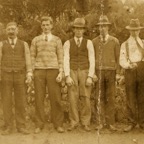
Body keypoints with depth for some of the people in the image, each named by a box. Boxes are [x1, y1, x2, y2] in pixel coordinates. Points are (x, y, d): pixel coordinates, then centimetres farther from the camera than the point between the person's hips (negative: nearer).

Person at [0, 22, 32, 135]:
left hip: (19, 76, 0)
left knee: (20, 102, -1)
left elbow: (28, 60, 0)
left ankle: (21, 127, 7)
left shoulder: (24, 44, 8)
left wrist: (29, 74, -13)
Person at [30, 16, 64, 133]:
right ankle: (39, 125, 10)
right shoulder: (36, 40, 11)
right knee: (39, 98, 1)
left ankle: (58, 124, 8)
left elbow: (61, 58, 5)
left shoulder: (57, 40, 8)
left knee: (55, 98, -3)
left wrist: (61, 72, -6)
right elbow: (32, 57, 11)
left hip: (53, 71, -1)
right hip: (39, 71, 1)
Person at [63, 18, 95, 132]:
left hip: (85, 72, 0)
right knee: (73, 98, 0)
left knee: (85, 98, -1)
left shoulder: (88, 43, 4)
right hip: (72, 72, 1)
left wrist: (90, 77, -10)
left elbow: (92, 61, -1)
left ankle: (85, 123, 10)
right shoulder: (67, 43, 5)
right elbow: (66, 60, -2)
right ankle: (74, 122, 10)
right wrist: (67, 76, -12)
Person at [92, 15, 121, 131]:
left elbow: (118, 58, 4)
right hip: (98, 72, 0)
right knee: (99, 98, 1)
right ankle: (100, 122, 8)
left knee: (110, 98, 2)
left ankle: (110, 122, 9)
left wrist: (118, 73, -3)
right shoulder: (94, 42, 6)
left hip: (111, 71, 0)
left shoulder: (115, 41, 5)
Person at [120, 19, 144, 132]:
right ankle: (132, 122, 10)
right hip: (130, 71, -1)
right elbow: (122, 61, 1)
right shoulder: (125, 45, 11)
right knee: (130, 98, 1)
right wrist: (129, 65, -19)